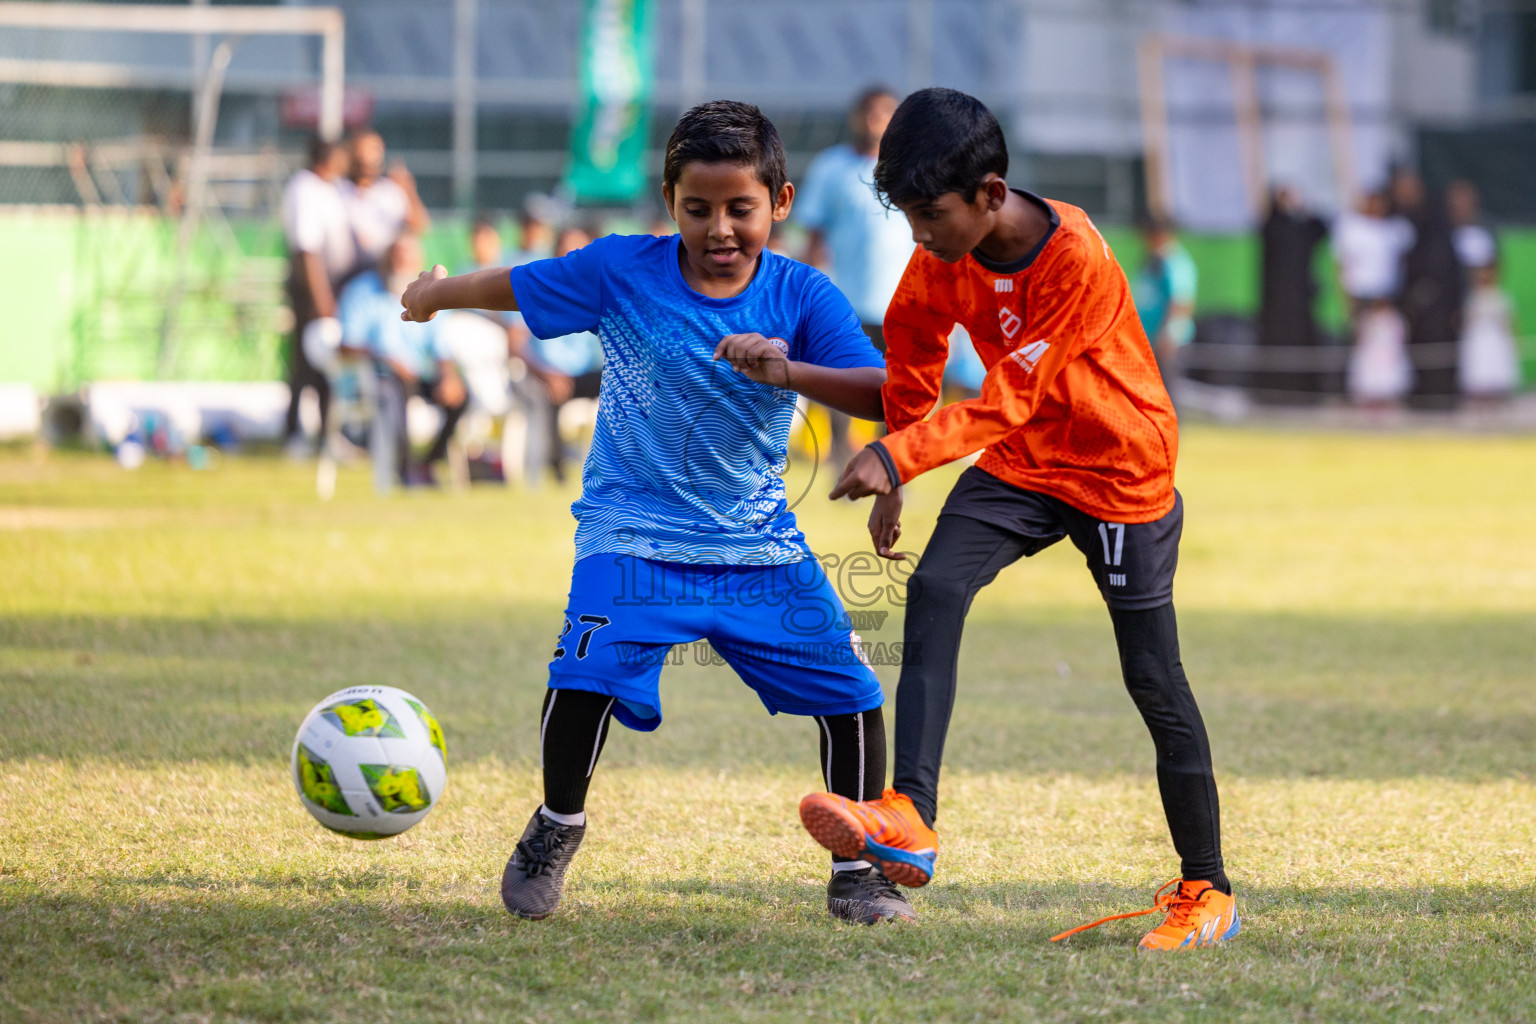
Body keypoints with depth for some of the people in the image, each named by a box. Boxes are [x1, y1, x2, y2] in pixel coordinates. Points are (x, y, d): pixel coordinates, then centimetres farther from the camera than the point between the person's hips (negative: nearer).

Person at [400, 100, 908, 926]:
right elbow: (514, 286, 9)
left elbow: (883, 395, -17)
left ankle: (858, 868, 16)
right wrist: (435, 295, 27)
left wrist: (789, 371, -34)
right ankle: (556, 829, 1)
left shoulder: (802, 296, -7)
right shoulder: (620, 271, -8)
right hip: (635, 530, -2)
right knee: (589, 668, -26)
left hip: (759, 542, 2)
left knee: (850, 690, -5)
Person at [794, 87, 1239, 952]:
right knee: (935, 591, -20)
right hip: (1019, 466, 5)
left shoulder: (1078, 259, -30)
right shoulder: (946, 256, -9)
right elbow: (914, 341, 10)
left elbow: (1009, 399, -29)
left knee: (1153, 679, 0)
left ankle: (1208, 890, 13)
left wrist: (897, 458, -36)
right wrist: (891, 484, 13)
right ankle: (911, 822, -28)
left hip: (1123, 471, -5)